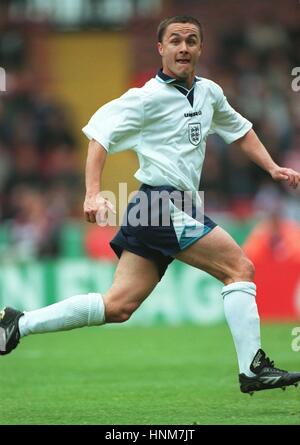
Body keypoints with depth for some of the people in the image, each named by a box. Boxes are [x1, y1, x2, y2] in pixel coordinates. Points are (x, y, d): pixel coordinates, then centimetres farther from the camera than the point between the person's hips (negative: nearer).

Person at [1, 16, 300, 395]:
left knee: (118, 306, 4)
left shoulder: (209, 93, 17)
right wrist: (93, 194, -23)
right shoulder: (148, 97, -7)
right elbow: (100, 136, -11)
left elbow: (239, 129, 33)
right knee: (240, 268, -11)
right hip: (164, 204, -8)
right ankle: (253, 369, -10)